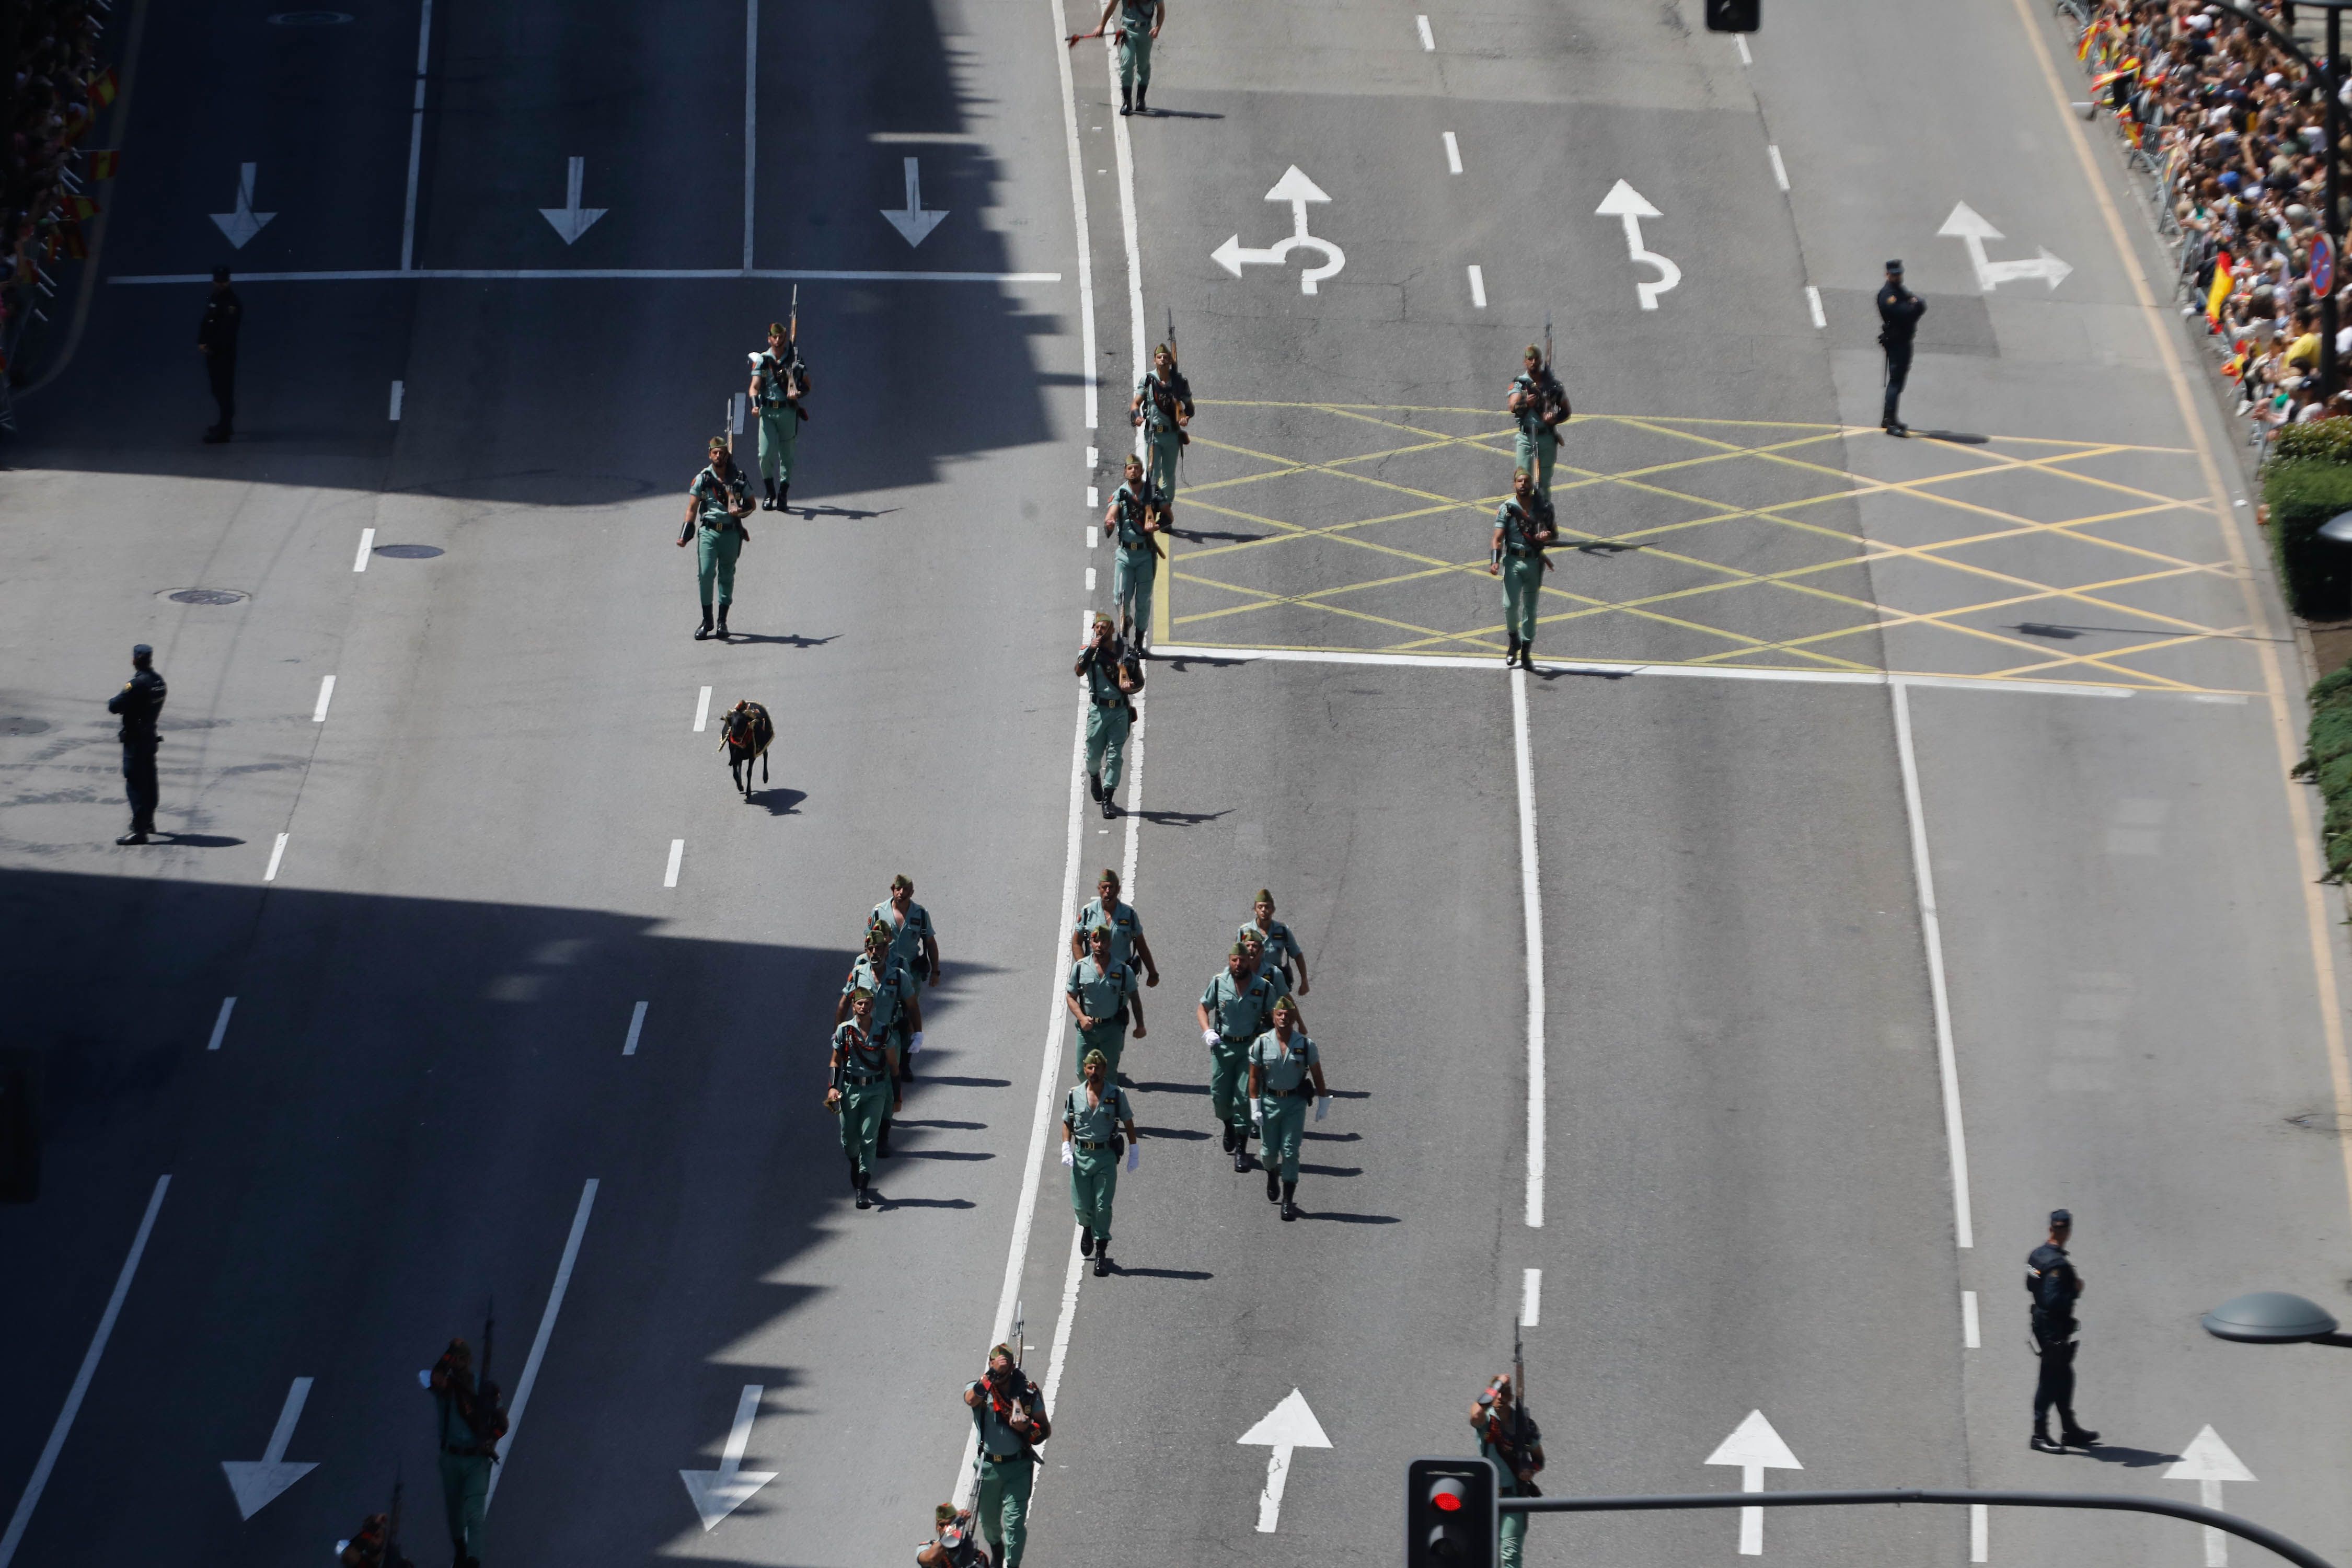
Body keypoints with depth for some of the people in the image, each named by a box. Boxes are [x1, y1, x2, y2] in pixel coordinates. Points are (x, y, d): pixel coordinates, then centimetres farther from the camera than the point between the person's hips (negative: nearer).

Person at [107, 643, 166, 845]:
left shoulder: (137, 684, -22)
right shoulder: (158, 681, 4)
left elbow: (115, 707, -20)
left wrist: (112, 701, 3)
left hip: (135, 739, -9)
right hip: (151, 736, 9)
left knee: (135, 783, -8)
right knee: (149, 781, 21)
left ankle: (139, 830, -12)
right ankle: (148, 822, 37)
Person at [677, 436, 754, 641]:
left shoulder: (739, 479, 3)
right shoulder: (702, 479, 2)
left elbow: (751, 503, 12)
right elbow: (692, 507, 4)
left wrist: (741, 511, -11)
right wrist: (685, 535, -5)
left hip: (731, 532, 1)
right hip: (709, 532, -1)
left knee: (726, 576, 7)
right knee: (705, 574, -10)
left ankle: (722, 621, 16)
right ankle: (707, 620, 1)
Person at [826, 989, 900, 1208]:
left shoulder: (883, 1032, 0)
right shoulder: (844, 1031, 0)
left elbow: (893, 1065, 7)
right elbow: (836, 1061, 7)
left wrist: (896, 1097, 8)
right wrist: (833, 1088, -7)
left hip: (876, 1091, -1)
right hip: (850, 1089, 1)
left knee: (868, 1139, -9)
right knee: (849, 1139, 8)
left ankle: (862, 1190, -11)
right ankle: (855, 1165, 43)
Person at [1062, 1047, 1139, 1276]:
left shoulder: (1116, 1095, -2)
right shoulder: (1075, 1094, 2)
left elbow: (1128, 1122, 6)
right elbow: (1067, 1123, 10)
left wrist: (1134, 1151, 3)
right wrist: (1066, 1148, -4)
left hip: (1106, 1156, -2)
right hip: (1081, 1155, 2)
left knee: (1102, 1206, -5)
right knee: (1081, 1206, 5)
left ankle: (1101, 1252, 2)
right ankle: (1087, 1228, 40)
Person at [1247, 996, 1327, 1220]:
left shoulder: (1305, 1044, -5)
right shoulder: (1262, 1043, -5)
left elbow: (1317, 1075, 3)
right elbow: (1254, 1076, -1)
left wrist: (1324, 1103, 4)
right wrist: (1255, 1107, -4)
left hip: (1296, 1103, -1)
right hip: (1270, 1100, 1)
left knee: (1290, 1151, -5)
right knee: (1270, 1150, 9)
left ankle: (1289, 1201, -1)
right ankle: (1272, 1174, 44)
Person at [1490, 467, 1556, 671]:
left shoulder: (1543, 508, 5)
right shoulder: (1507, 508, -1)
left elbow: (1555, 533, 15)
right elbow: (1498, 538, -6)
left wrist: (1548, 535, -10)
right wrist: (1495, 562, -20)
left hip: (1534, 562, 2)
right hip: (1513, 561, -2)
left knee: (1530, 608, 6)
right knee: (1510, 604, -13)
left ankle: (1526, 653, 14)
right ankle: (1514, 641, 13)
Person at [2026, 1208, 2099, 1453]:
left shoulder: (2036, 1255, 3)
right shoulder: (2058, 1264, -25)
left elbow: (2031, 1288, 14)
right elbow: (2054, 1301, -29)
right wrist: (2075, 1291, -14)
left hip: (2041, 1323, 9)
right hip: (2055, 1329, -9)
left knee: (2064, 1377, 18)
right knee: (2050, 1381, 0)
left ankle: (2070, 1430, 27)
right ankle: (2040, 1436, 6)